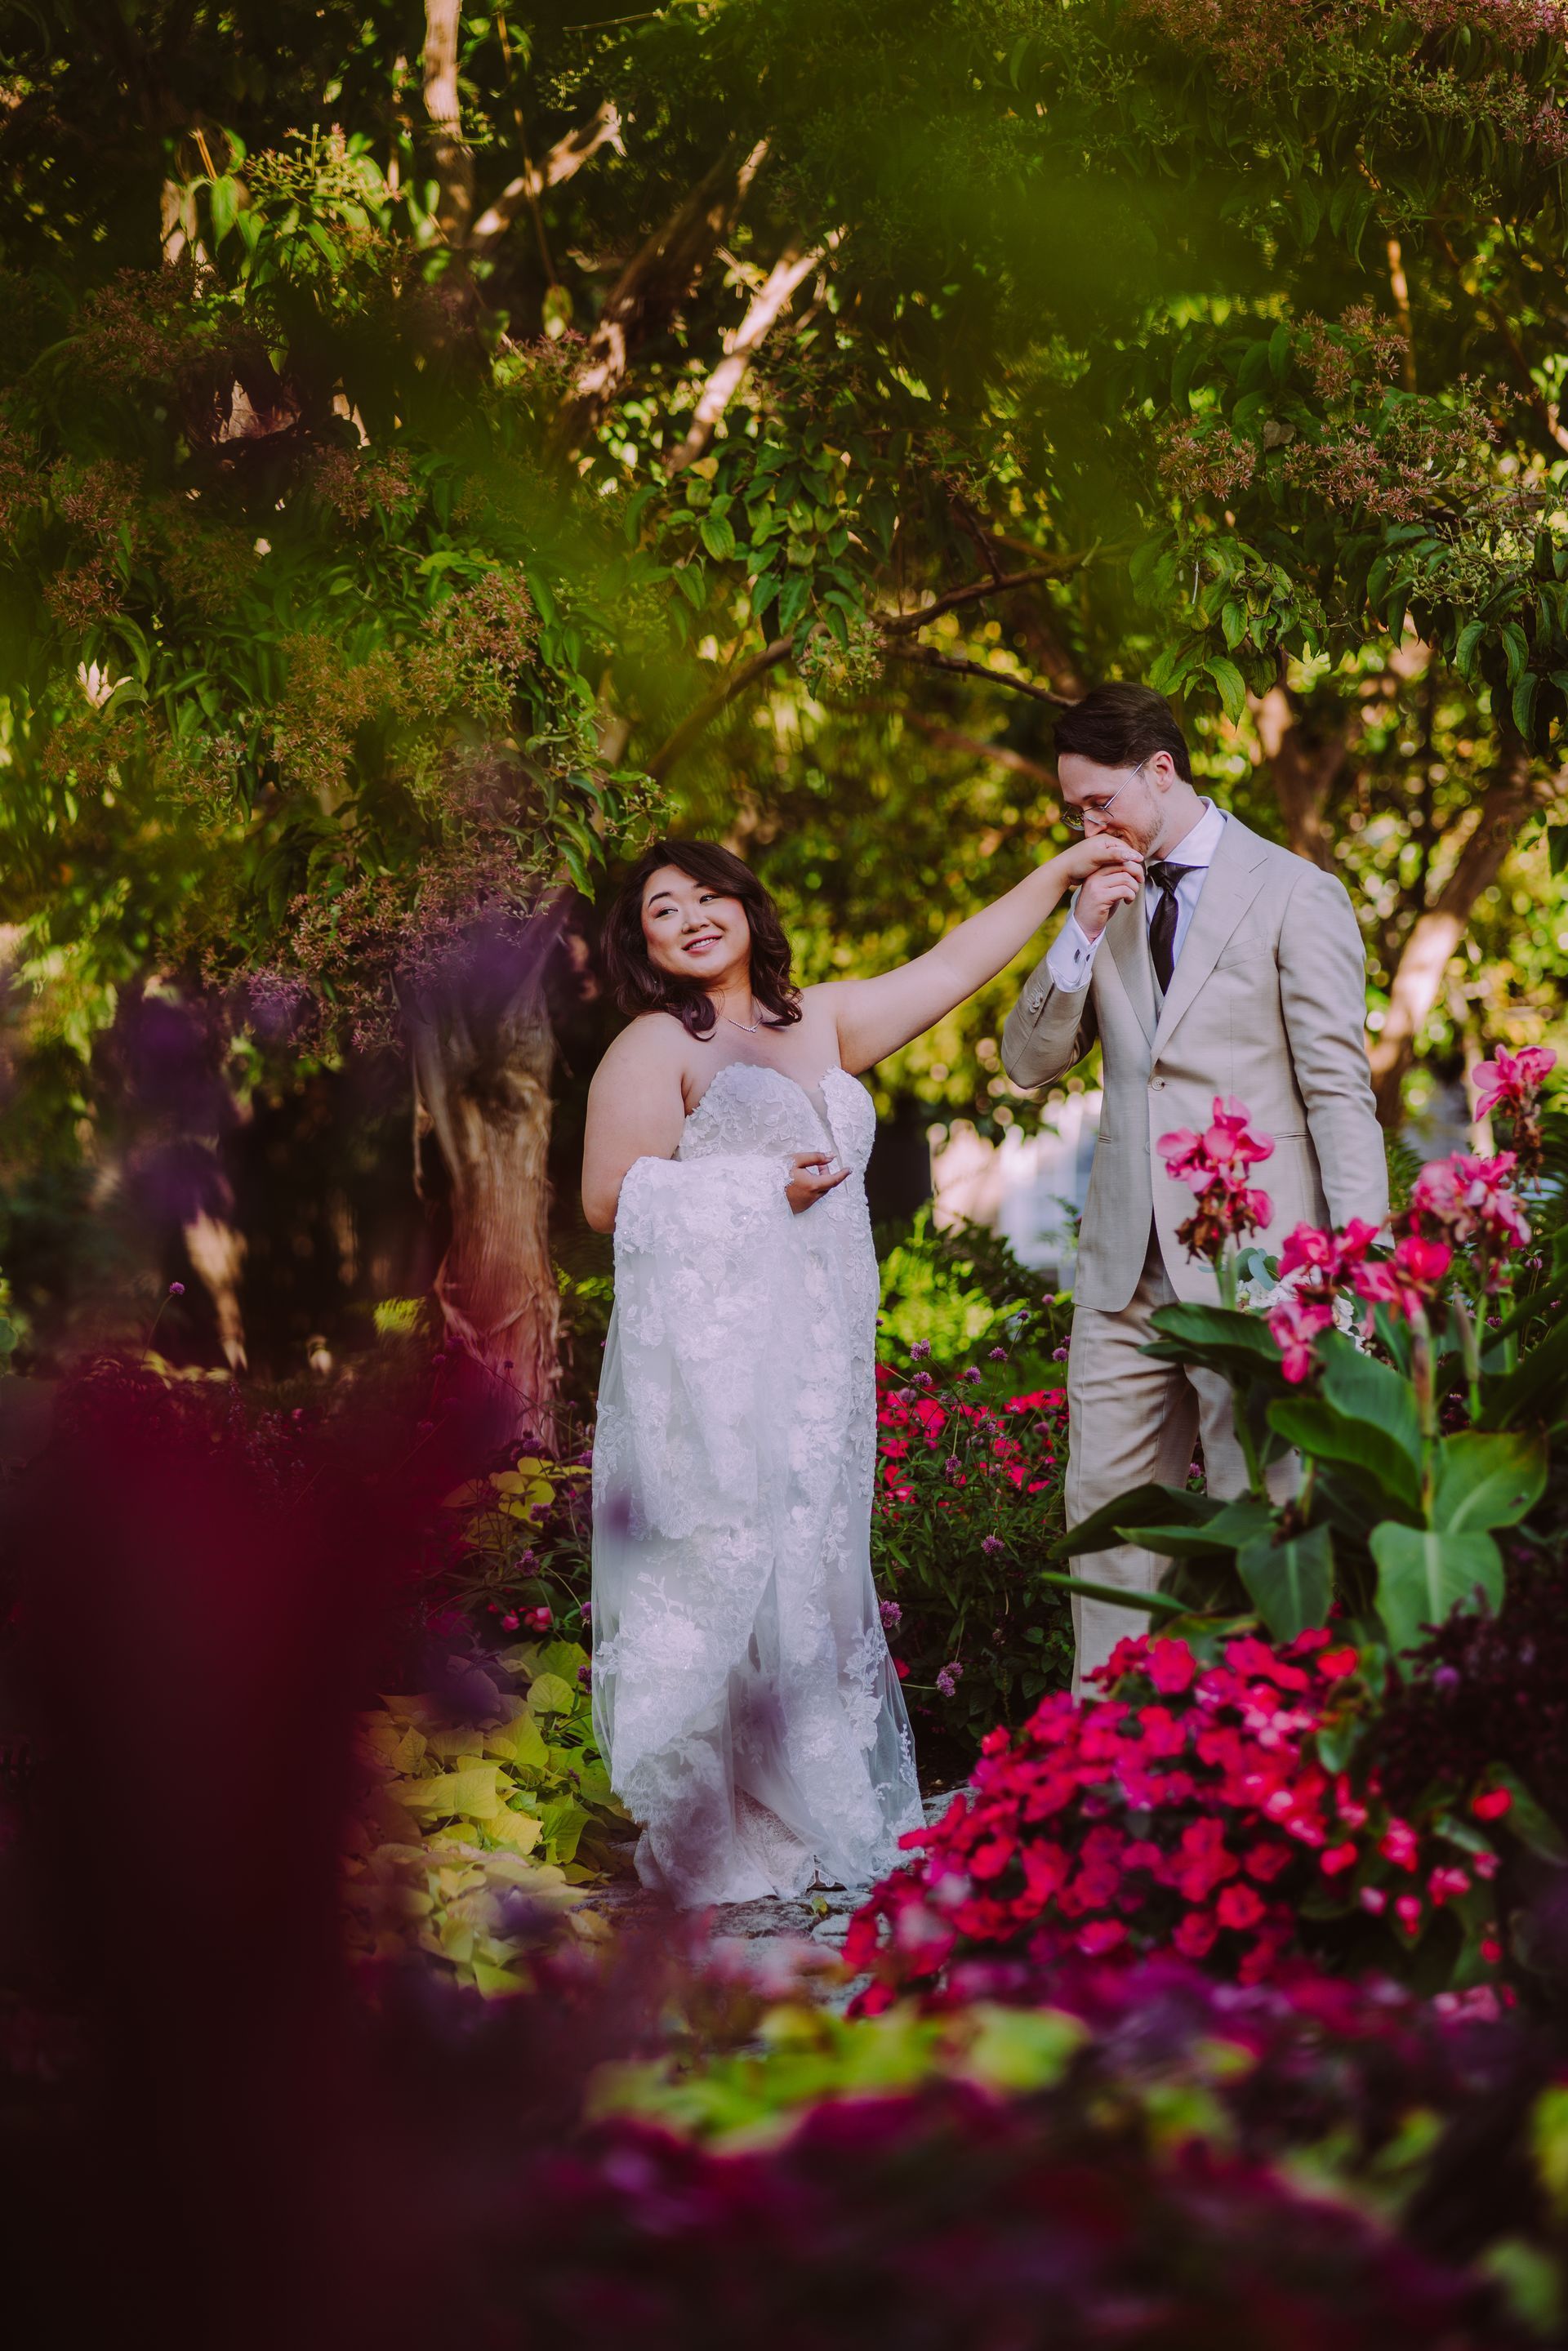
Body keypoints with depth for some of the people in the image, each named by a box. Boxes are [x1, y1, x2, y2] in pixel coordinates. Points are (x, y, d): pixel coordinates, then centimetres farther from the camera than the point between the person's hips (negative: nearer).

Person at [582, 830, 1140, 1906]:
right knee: (716, 1574, -8)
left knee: (809, 1569, 8)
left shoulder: (820, 1022, 18)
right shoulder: (653, 1049, 1)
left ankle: (808, 1817, 14)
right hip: (707, 1353, -6)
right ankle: (706, 1839, -4)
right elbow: (610, 1197, -7)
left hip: (816, 1354, 6)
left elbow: (953, 968, 21)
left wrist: (1061, 872, 19)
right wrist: (761, 1188, -8)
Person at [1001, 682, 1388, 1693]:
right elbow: (1031, 1061, 11)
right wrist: (1084, 934, -3)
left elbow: (1340, 1090, -7)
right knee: (1108, 1513, 5)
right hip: (1128, 1267, 6)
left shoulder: (1294, 895, -4)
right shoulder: (1109, 901, 15)